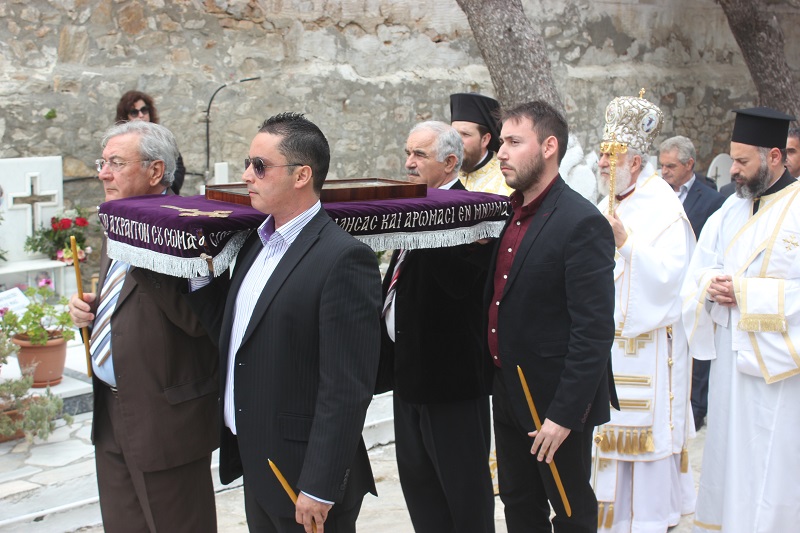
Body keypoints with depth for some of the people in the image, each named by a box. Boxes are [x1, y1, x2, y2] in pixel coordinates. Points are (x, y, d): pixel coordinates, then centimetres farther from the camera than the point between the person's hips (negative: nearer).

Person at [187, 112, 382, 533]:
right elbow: (230, 331, 12)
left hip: (301, 472, -8)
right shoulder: (257, 242, 9)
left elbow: (346, 388, -20)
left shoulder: (344, 259, -19)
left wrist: (319, 489, -20)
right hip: (254, 466, 8)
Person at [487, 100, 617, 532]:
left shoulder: (582, 223, -18)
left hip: (556, 402, -8)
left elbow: (594, 331, -21)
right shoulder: (509, 214, 7)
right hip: (508, 397, 8)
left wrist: (565, 414, -21)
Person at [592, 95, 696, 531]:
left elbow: (668, 276, -22)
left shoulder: (663, 210, -11)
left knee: (643, 429, -2)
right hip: (607, 340, 7)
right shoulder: (606, 208, 13)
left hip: (646, 345, -7)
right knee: (611, 427, 11)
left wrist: (626, 241, -31)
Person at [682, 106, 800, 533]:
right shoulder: (731, 210, 11)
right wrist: (713, 286, -6)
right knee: (728, 458, 14)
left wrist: (747, 293, -18)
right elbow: (699, 273, 15)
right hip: (729, 357, 7)